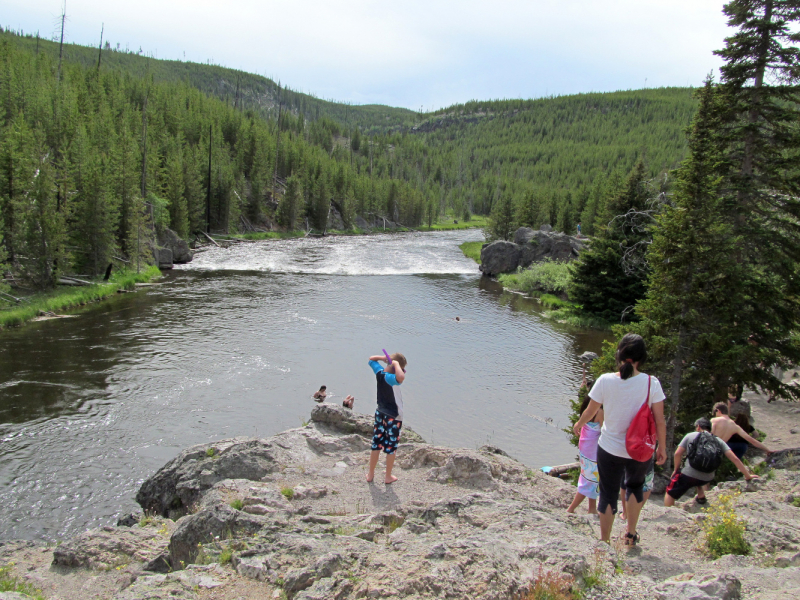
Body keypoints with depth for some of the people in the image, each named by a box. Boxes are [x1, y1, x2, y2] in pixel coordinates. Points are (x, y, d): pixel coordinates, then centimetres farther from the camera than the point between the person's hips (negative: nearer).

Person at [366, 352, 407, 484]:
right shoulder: (390, 378, -27)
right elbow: (401, 377, -52)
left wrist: (384, 358, -3)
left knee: (376, 445, 15)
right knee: (391, 448, 9)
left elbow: (371, 359, 14)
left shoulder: (379, 373, -6)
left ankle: (371, 475, 24)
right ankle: (388, 477, 21)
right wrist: (396, 364, -34)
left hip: (380, 414, 6)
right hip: (394, 417, -6)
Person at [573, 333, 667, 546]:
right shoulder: (651, 383, -15)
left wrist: (579, 424, 19)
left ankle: (604, 542, 25)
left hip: (610, 449, -1)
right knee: (635, 486, 29)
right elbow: (660, 422, -9)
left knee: (608, 494, 15)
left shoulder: (605, 380, -15)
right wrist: (661, 448, 6)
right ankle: (631, 534, 35)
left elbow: (590, 411, -2)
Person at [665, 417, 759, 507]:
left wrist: (676, 469, 12)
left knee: (670, 493, 14)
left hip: (688, 476, -4)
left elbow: (678, 453, -2)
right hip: (707, 479, 4)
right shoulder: (718, 441, 9)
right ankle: (701, 496, 25)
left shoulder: (690, 436, 3)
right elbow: (734, 458, 1)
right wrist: (748, 476, 6)